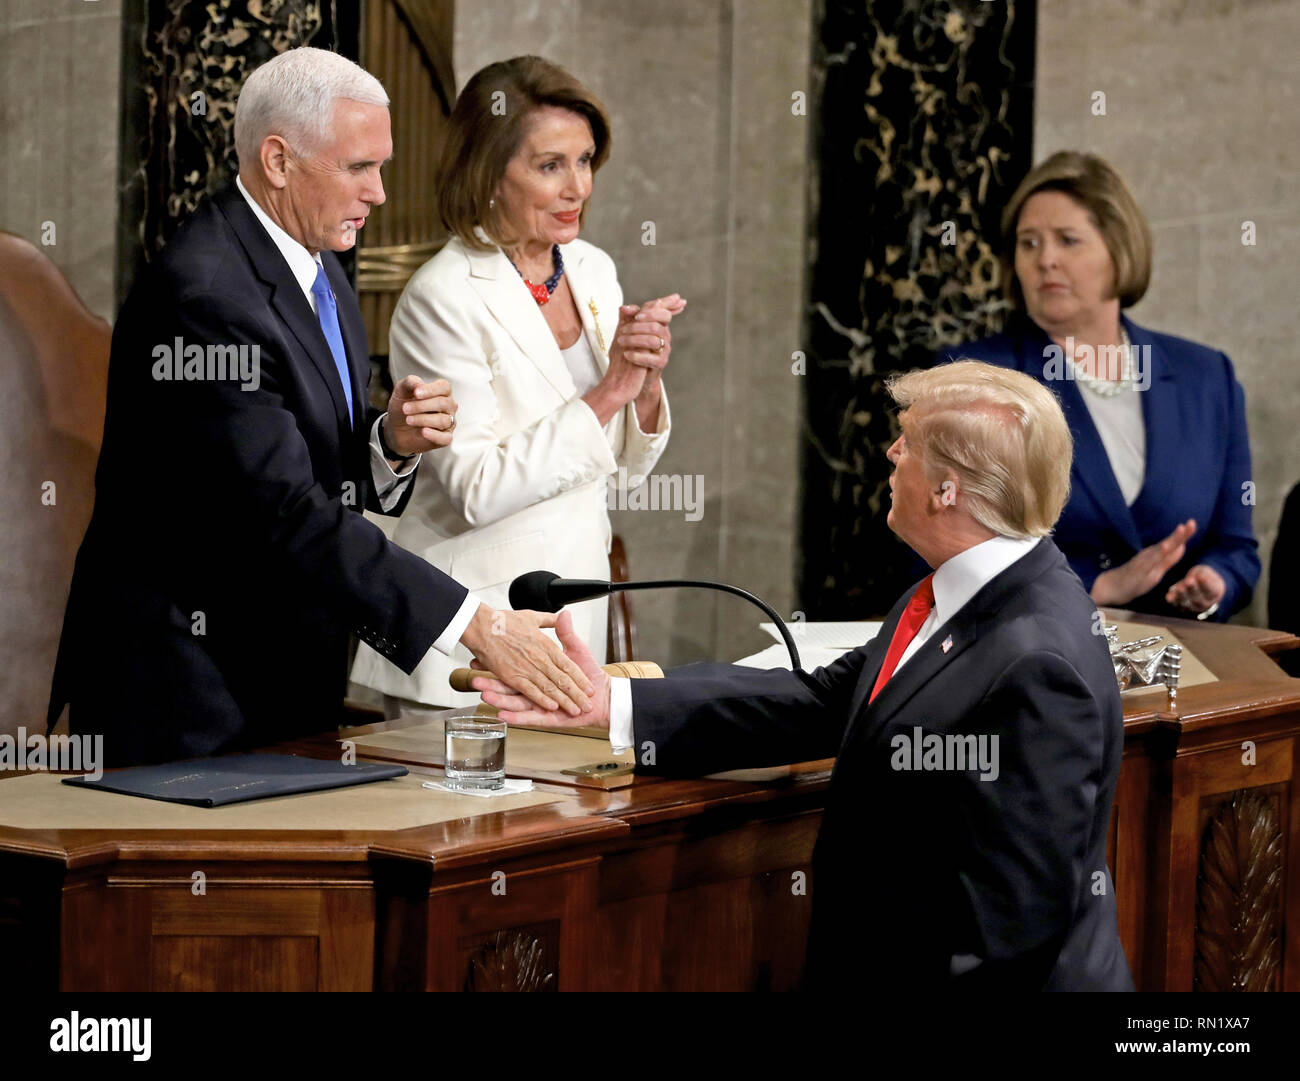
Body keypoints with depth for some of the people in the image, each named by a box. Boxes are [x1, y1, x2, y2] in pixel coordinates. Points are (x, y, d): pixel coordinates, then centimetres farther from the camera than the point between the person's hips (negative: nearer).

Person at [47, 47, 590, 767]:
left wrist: (391, 443, -9)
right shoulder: (202, 295, -21)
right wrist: (475, 624, -29)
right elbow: (287, 512, -27)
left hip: (292, 678, 9)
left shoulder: (319, 271, 10)